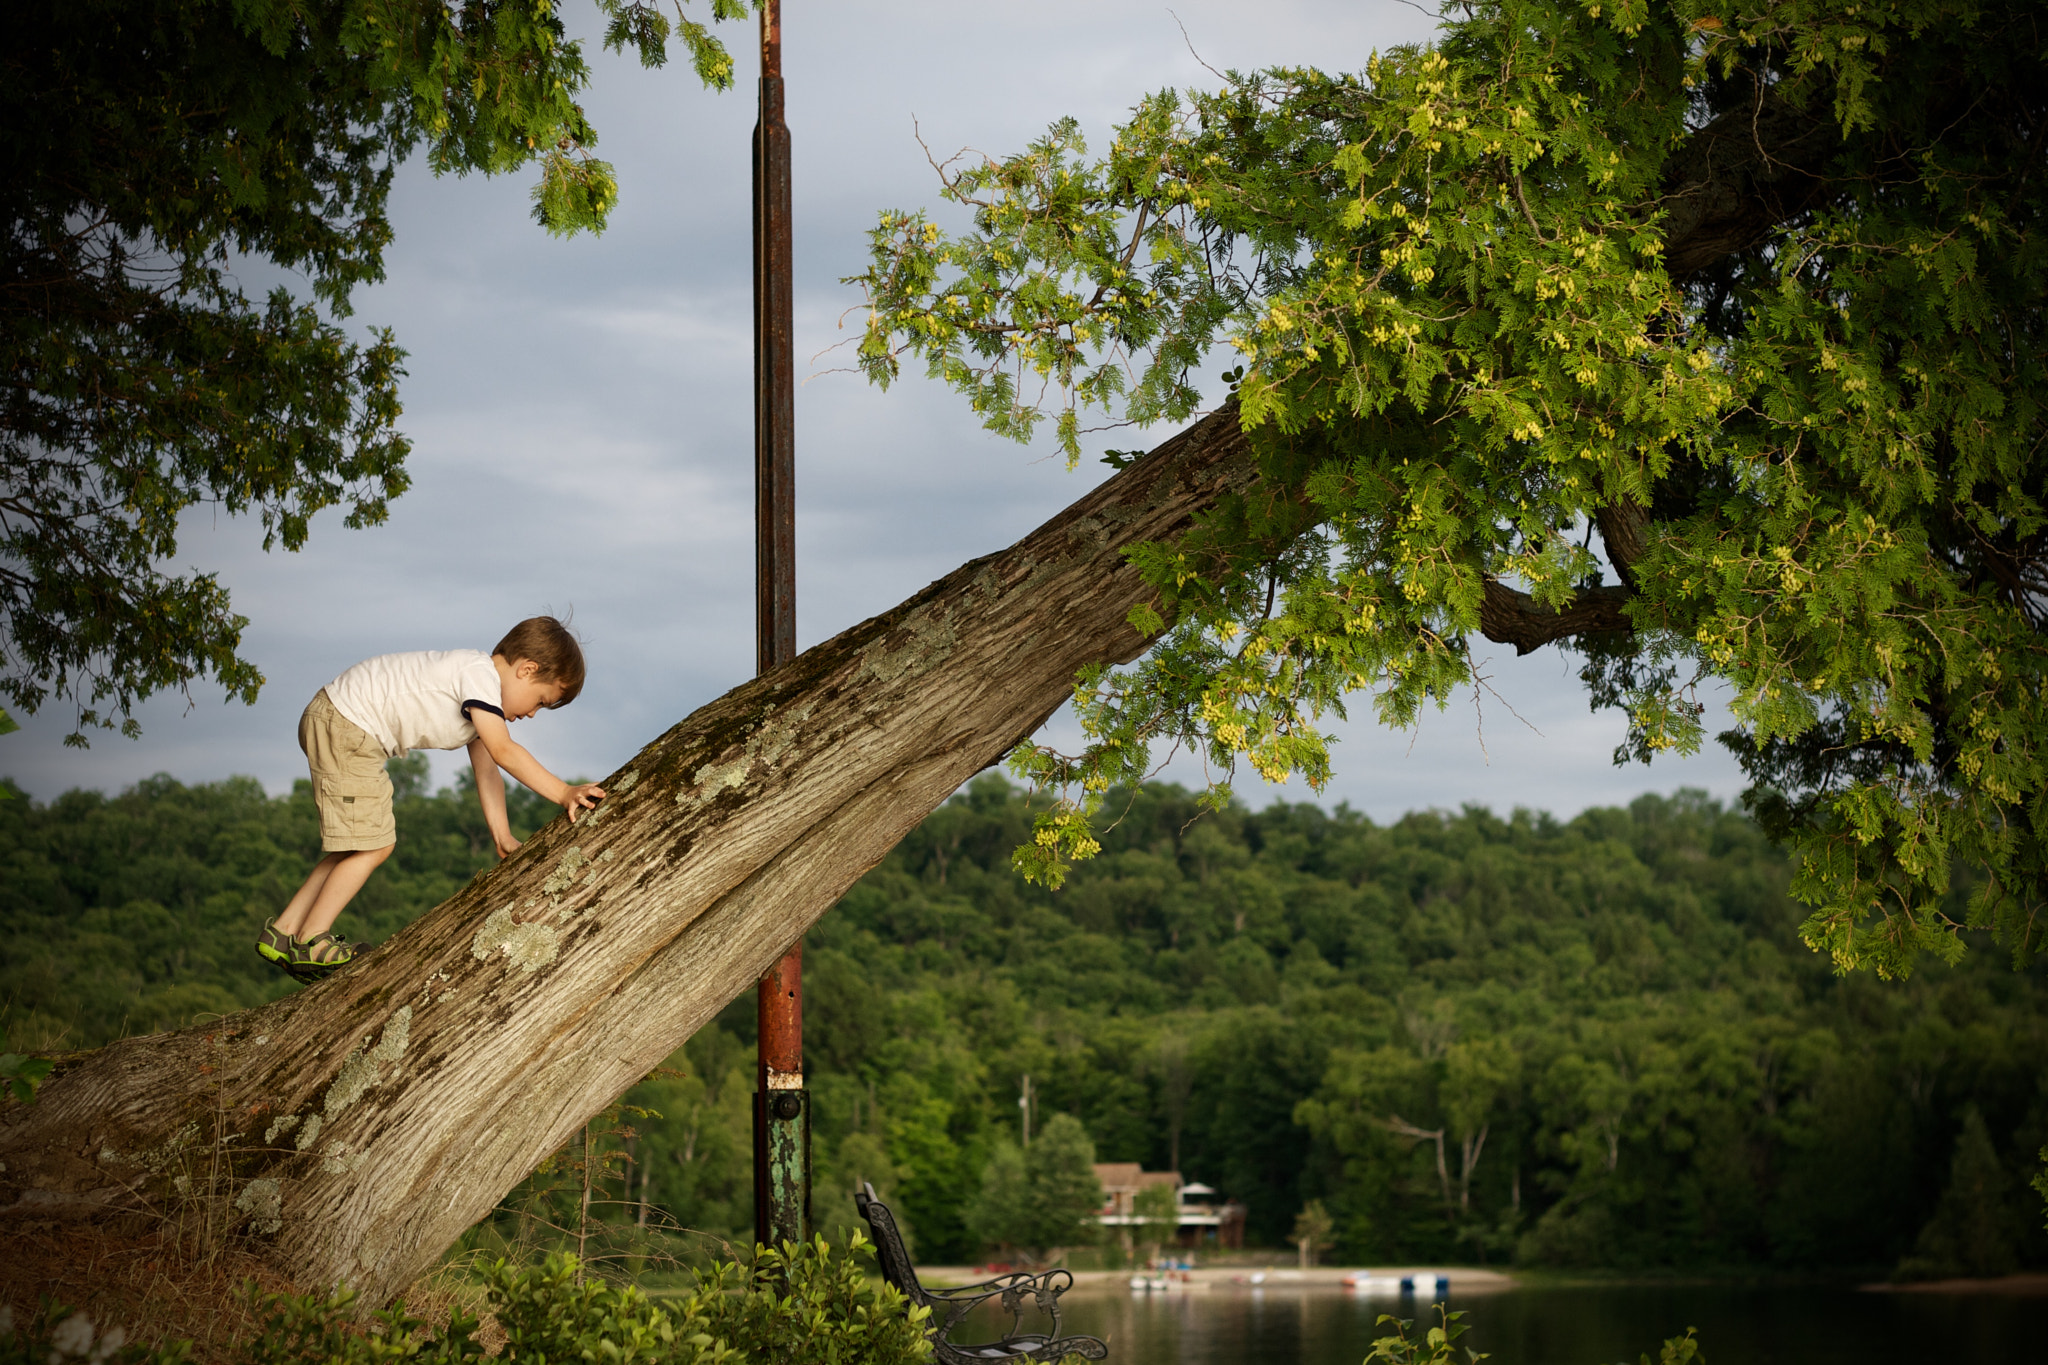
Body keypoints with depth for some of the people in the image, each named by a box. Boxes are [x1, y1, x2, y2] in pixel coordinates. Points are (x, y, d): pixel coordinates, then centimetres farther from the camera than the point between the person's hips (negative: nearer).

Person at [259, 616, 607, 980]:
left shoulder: (479, 704, 16)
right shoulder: (481, 674, -17)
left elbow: (485, 770, 11)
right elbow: (503, 752, -25)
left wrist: (503, 838, 1)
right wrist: (563, 793, -25)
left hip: (348, 729, 11)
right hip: (345, 727, -11)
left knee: (372, 842, 13)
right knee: (373, 844, -7)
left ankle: (284, 933, 15)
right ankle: (311, 941, 0)